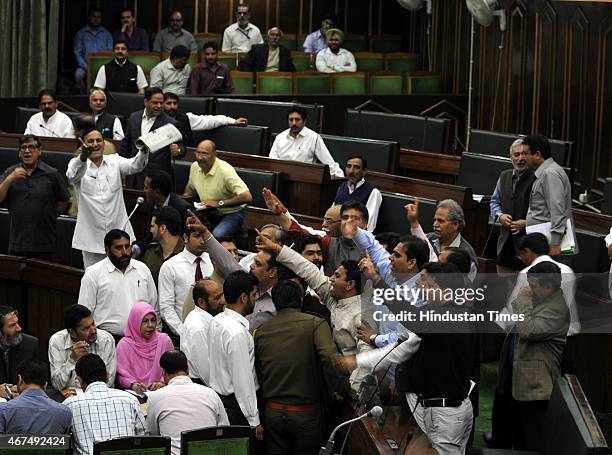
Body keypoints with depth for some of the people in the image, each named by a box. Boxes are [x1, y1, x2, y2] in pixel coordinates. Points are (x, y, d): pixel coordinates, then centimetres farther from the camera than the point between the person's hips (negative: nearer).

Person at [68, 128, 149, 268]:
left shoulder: (114, 161, 8)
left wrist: (144, 150, -32)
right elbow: (72, 176, -22)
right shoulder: (77, 164, 1)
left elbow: (135, 165, -9)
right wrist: (82, 158, -44)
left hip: (118, 235, 2)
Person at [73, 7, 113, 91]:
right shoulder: (80, 34, 11)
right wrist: (86, 67, -12)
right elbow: (77, 53, 4)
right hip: (86, 65, 0)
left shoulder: (106, 34, 15)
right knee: (78, 74, -34)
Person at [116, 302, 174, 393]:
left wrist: (163, 383, -8)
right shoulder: (124, 345, 4)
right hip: (135, 393, -1)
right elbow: (122, 375, 3)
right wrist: (133, 385, -17)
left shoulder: (164, 340, 10)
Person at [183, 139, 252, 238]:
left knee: (217, 236, -35)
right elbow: (190, 186, 25)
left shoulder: (225, 170, -22)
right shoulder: (195, 167, 0)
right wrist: (186, 197, 2)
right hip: (209, 214, 6)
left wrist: (219, 203, -25)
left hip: (231, 214, -6)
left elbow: (247, 197, -30)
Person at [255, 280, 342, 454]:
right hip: (306, 413, -3)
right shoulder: (315, 324, -8)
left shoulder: (261, 332, 4)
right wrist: (336, 389, -10)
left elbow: (257, 374, 6)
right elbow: (330, 358, -22)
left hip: (272, 412, 3)